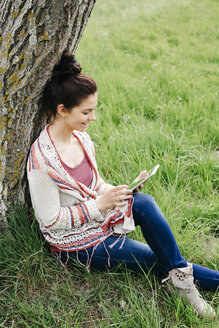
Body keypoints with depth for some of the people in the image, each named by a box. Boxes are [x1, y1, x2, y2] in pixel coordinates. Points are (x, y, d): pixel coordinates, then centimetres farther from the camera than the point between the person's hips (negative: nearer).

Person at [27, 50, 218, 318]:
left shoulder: (81, 138, -1)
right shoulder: (42, 159, -24)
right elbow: (50, 220, -20)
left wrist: (124, 191, -8)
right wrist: (100, 205, -23)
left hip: (99, 219, 6)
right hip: (74, 242, -6)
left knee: (143, 202, -23)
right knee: (159, 261, -13)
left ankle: (180, 276, -11)